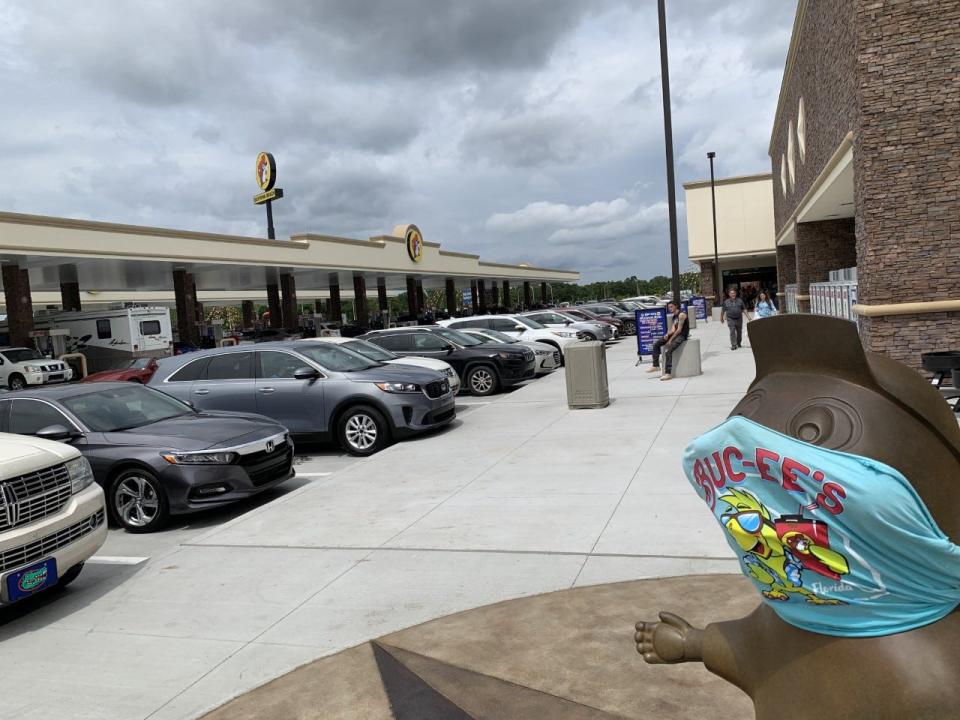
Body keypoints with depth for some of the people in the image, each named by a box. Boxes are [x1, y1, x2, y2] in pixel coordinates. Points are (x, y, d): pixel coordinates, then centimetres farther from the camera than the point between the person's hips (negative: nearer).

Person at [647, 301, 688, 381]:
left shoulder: (681, 315, -11)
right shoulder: (674, 316, 18)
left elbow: (679, 330, -16)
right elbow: (673, 330, 12)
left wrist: (670, 340, -16)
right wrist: (667, 334, -10)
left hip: (682, 335, -10)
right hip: (675, 334, 10)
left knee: (669, 351, -28)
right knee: (656, 345, 3)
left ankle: (668, 373, -31)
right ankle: (656, 365, 4)